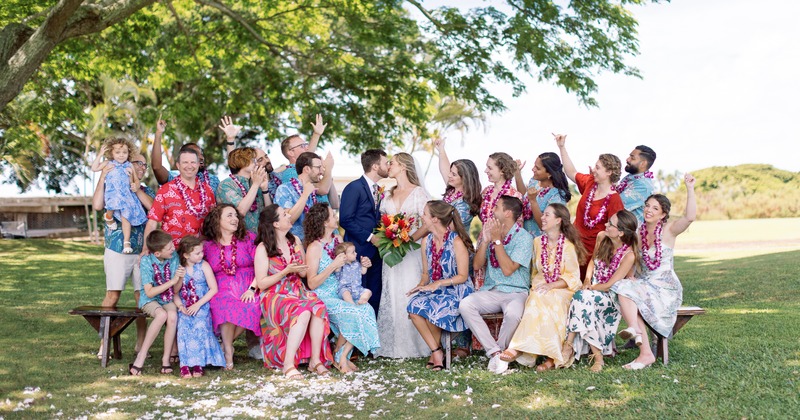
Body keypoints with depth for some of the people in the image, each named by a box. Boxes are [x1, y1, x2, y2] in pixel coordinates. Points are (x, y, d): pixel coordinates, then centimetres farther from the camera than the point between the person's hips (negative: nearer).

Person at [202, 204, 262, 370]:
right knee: (226, 306, -35)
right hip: (222, 291, 0)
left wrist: (252, 289, -14)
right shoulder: (207, 246, 12)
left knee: (251, 308, -34)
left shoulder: (248, 238, 7)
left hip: (248, 291, 0)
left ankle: (226, 344, -9)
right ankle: (228, 351, -16)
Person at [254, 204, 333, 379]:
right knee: (303, 311, -36)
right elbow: (262, 283, -8)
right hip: (275, 296, -5)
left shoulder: (295, 241, 10)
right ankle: (288, 364, -31)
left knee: (318, 307, -29)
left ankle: (316, 360, -25)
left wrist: (301, 269, -6)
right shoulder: (263, 248, -6)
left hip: (298, 291, 5)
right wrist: (286, 271, -16)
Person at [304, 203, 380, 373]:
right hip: (323, 298, -6)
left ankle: (343, 357, -10)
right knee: (354, 313, -28)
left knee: (367, 309, -21)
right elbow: (311, 284, -17)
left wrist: (362, 265, 1)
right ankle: (338, 358, -4)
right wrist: (333, 266, -23)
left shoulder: (338, 239, 9)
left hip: (342, 295, 7)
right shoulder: (314, 248, -12)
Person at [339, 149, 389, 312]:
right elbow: (346, 219, -16)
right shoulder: (354, 187, -9)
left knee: (374, 296, 8)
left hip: (376, 250, 7)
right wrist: (369, 237, -15)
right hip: (360, 250, -7)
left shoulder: (379, 189, 15)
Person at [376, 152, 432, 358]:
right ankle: (392, 345, 9)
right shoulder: (387, 195, 16)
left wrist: (409, 239, -18)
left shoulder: (419, 192, -1)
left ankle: (412, 345, 3)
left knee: (410, 296, -6)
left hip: (412, 251, -5)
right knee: (391, 297, 3)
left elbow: (427, 224, -8)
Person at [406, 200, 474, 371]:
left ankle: (436, 349, -4)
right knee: (414, 306, -25)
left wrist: (438, 283, -23)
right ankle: (436, 351, -14)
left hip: (456, 291, -6)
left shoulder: (456, 241, -12)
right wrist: (421, 285, -7)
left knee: (430, 308, -32)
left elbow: (463, 276, -12)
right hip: (434, 291, 6)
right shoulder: (426, 241, 9)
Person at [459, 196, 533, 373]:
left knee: (513, 313, -38)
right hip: (490, 291, 5)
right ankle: (495, 352, -21)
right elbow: (477, 265, 6)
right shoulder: (491, 231, 13)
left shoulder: (523, 237, -4)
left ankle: (499, 351, -10)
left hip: (515, 292, -5)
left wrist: (497, 240, -12)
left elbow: (508, 270, -15)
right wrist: (485, 240, -6)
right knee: (465, 305, -25)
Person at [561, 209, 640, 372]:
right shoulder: (602, 237, -3)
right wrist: (587, 280, 1)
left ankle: (569, 346, -29)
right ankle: (597, 354, -28)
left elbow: (610, 285, -18)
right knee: (582, 298, -30)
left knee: (582, 297, -33)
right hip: (594, 290, 5)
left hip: (614, 298, -5)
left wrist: (590, 287, -7)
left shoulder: (629, 255, -20)